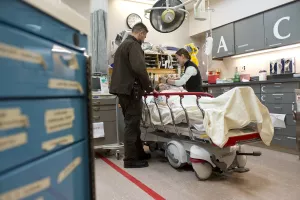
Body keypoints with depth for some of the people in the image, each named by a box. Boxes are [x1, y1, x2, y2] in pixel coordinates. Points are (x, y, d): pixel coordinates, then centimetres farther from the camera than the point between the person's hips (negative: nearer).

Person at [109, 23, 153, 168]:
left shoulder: (123, 44, 23)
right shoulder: (133, 45, -9)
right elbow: (139, 68, -23)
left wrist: (143, 87, 23)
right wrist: (149, 87, -10)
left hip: (122, 88, 10)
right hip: (130, 90, -10)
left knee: (131, 123, 14)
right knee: (132, 124, -5)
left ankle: (139, 153, 25)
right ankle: (131, 159, 2)